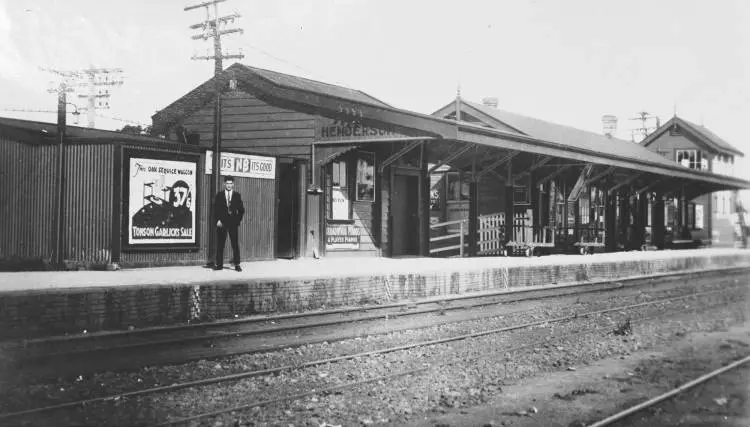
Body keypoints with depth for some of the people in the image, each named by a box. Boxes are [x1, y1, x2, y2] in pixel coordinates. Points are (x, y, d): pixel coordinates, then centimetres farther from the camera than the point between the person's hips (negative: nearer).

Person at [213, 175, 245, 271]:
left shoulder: (237, 195, 6)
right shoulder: (219, 195, 6)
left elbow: (241, 210, 8)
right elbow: (215, 209, 3)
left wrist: (238, 220, 0)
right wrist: (218, 220, -7)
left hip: (233, 223, 0)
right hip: (221, 223, 0)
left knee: (235, 244, -2)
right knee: (220, 244, 2)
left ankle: (237, 264, 2)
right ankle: (219, 264, 8)